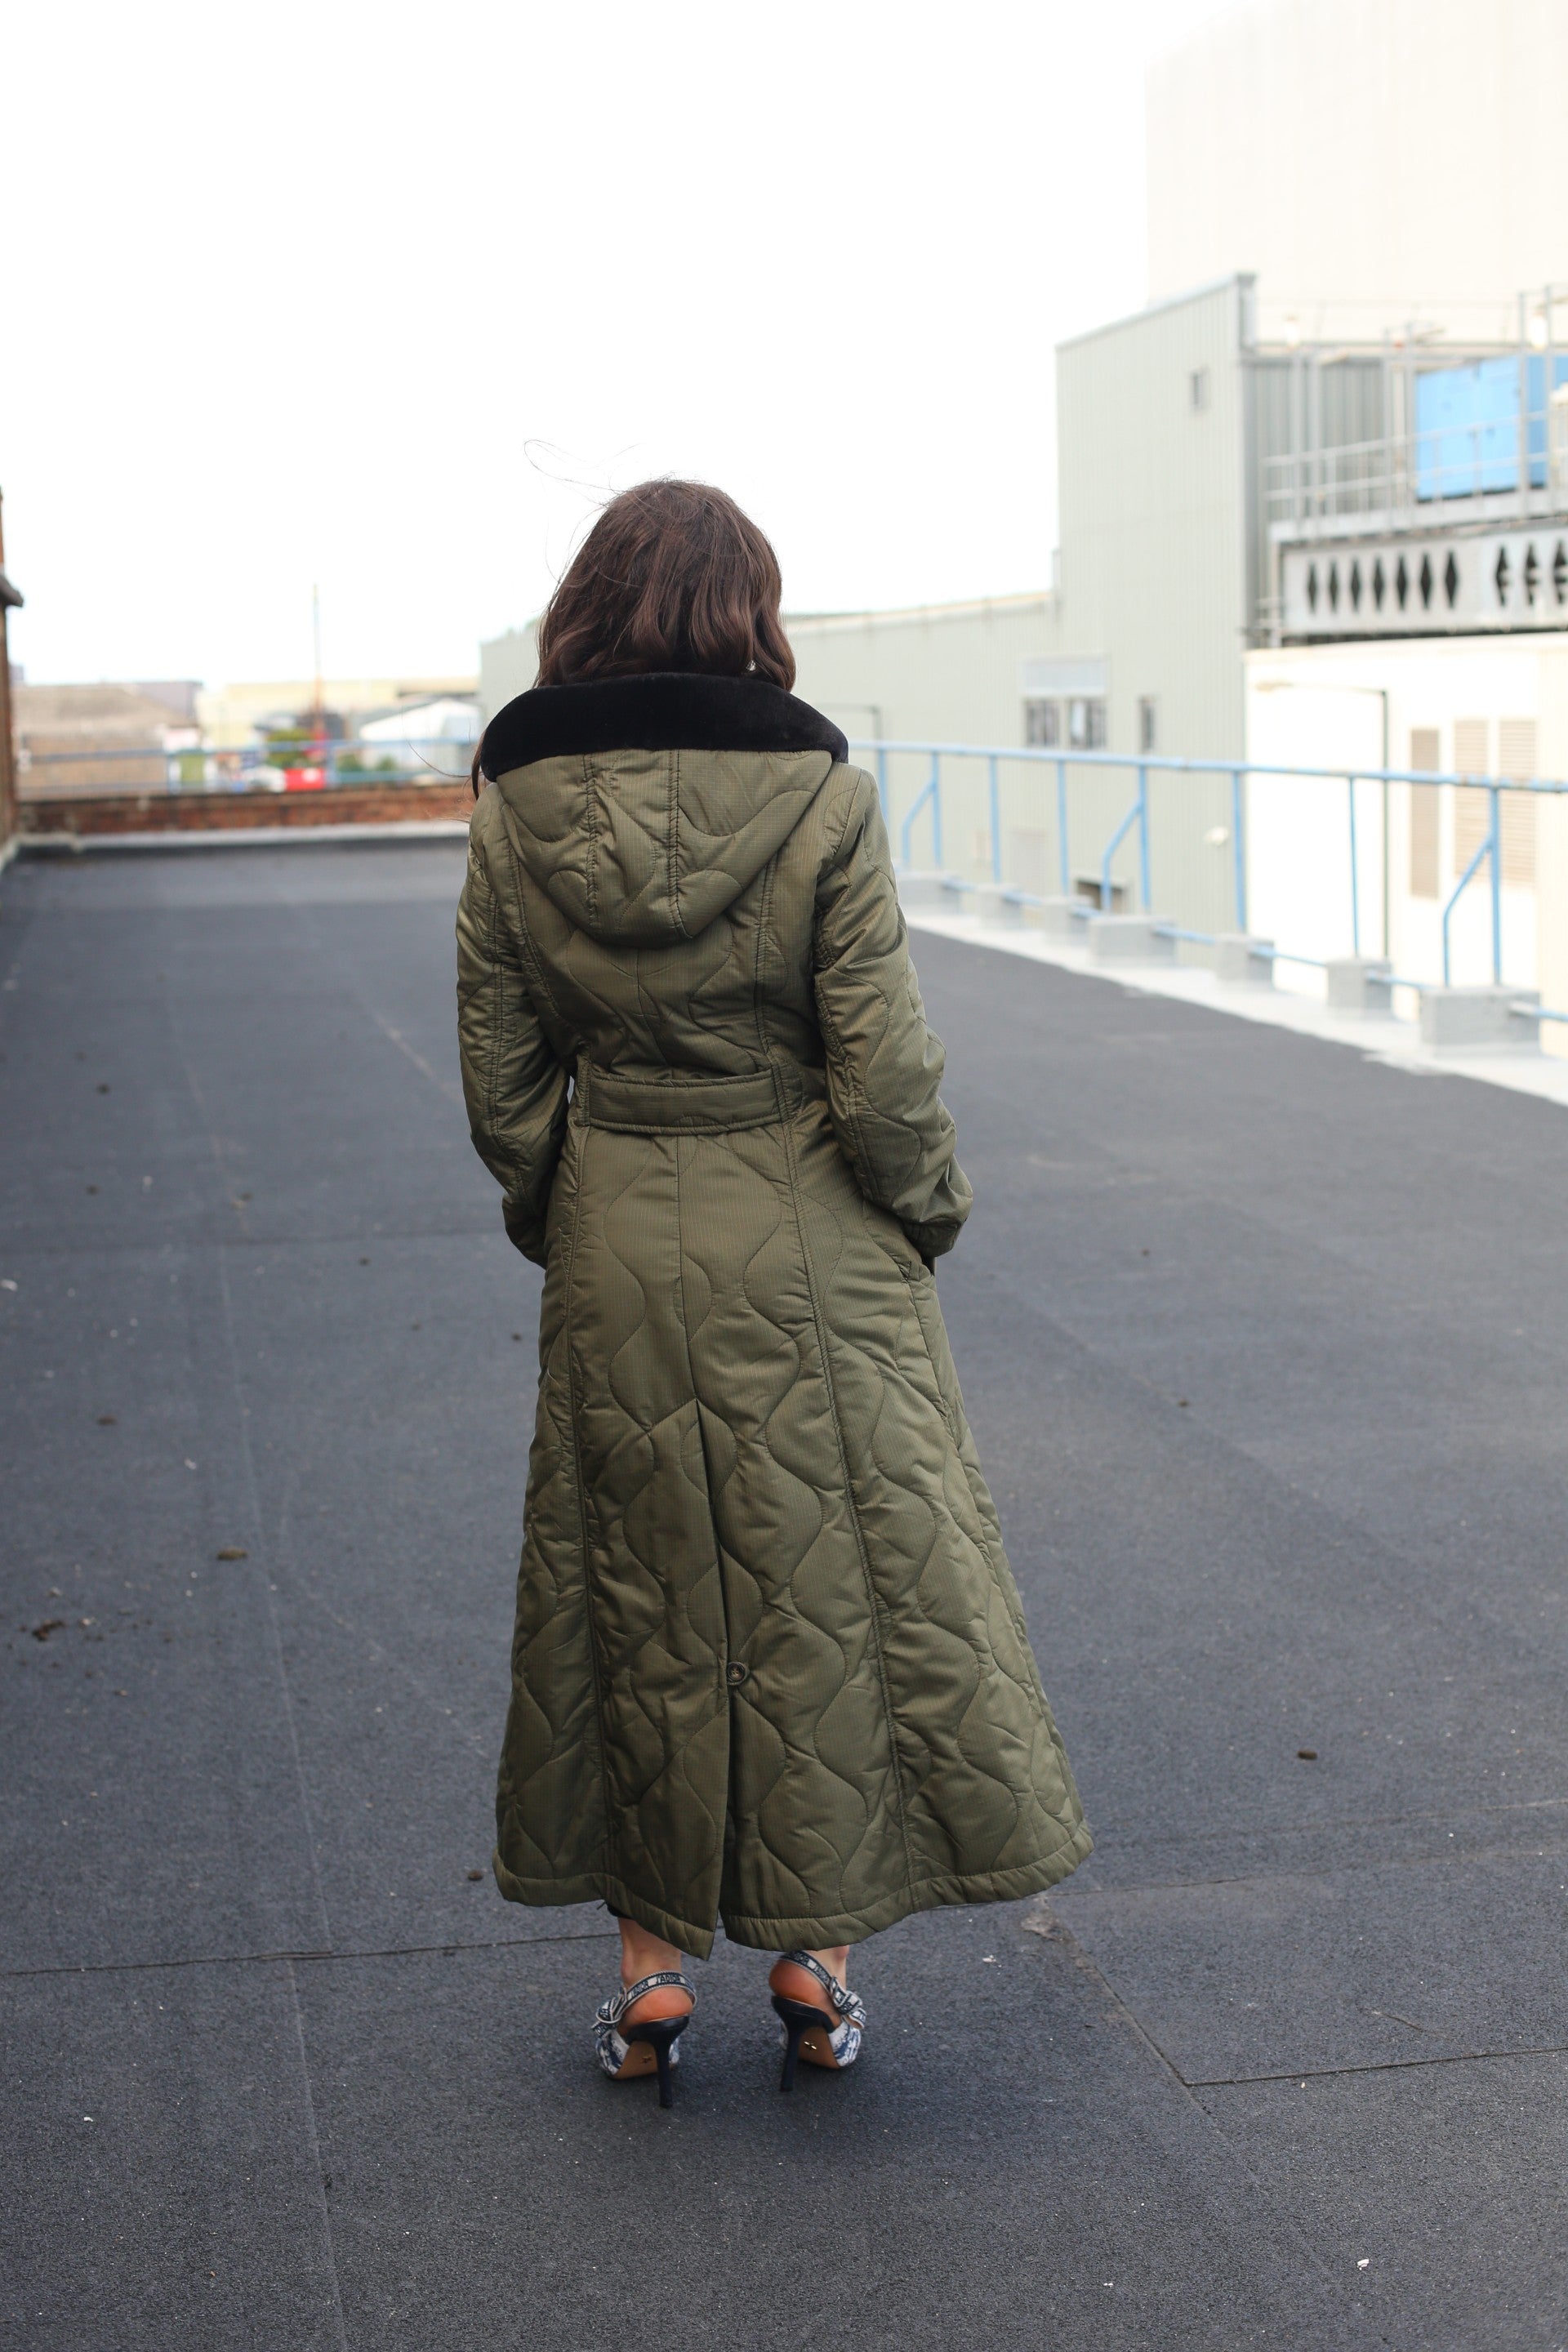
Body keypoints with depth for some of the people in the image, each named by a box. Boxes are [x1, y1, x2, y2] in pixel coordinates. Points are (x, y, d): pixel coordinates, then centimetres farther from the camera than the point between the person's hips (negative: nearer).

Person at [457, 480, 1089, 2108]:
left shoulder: (517, 810, -4)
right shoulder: (820, 796, -13)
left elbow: (501, 1081, 0)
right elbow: (884, 1071, -13)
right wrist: (928, 1210, 4)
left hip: (617, 1256, 3)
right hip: (808, 1254, -2)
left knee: (638, 1598, 14)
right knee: (830, 1590, 10)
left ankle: (652, 1966, 21)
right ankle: (815, 1959, 19)